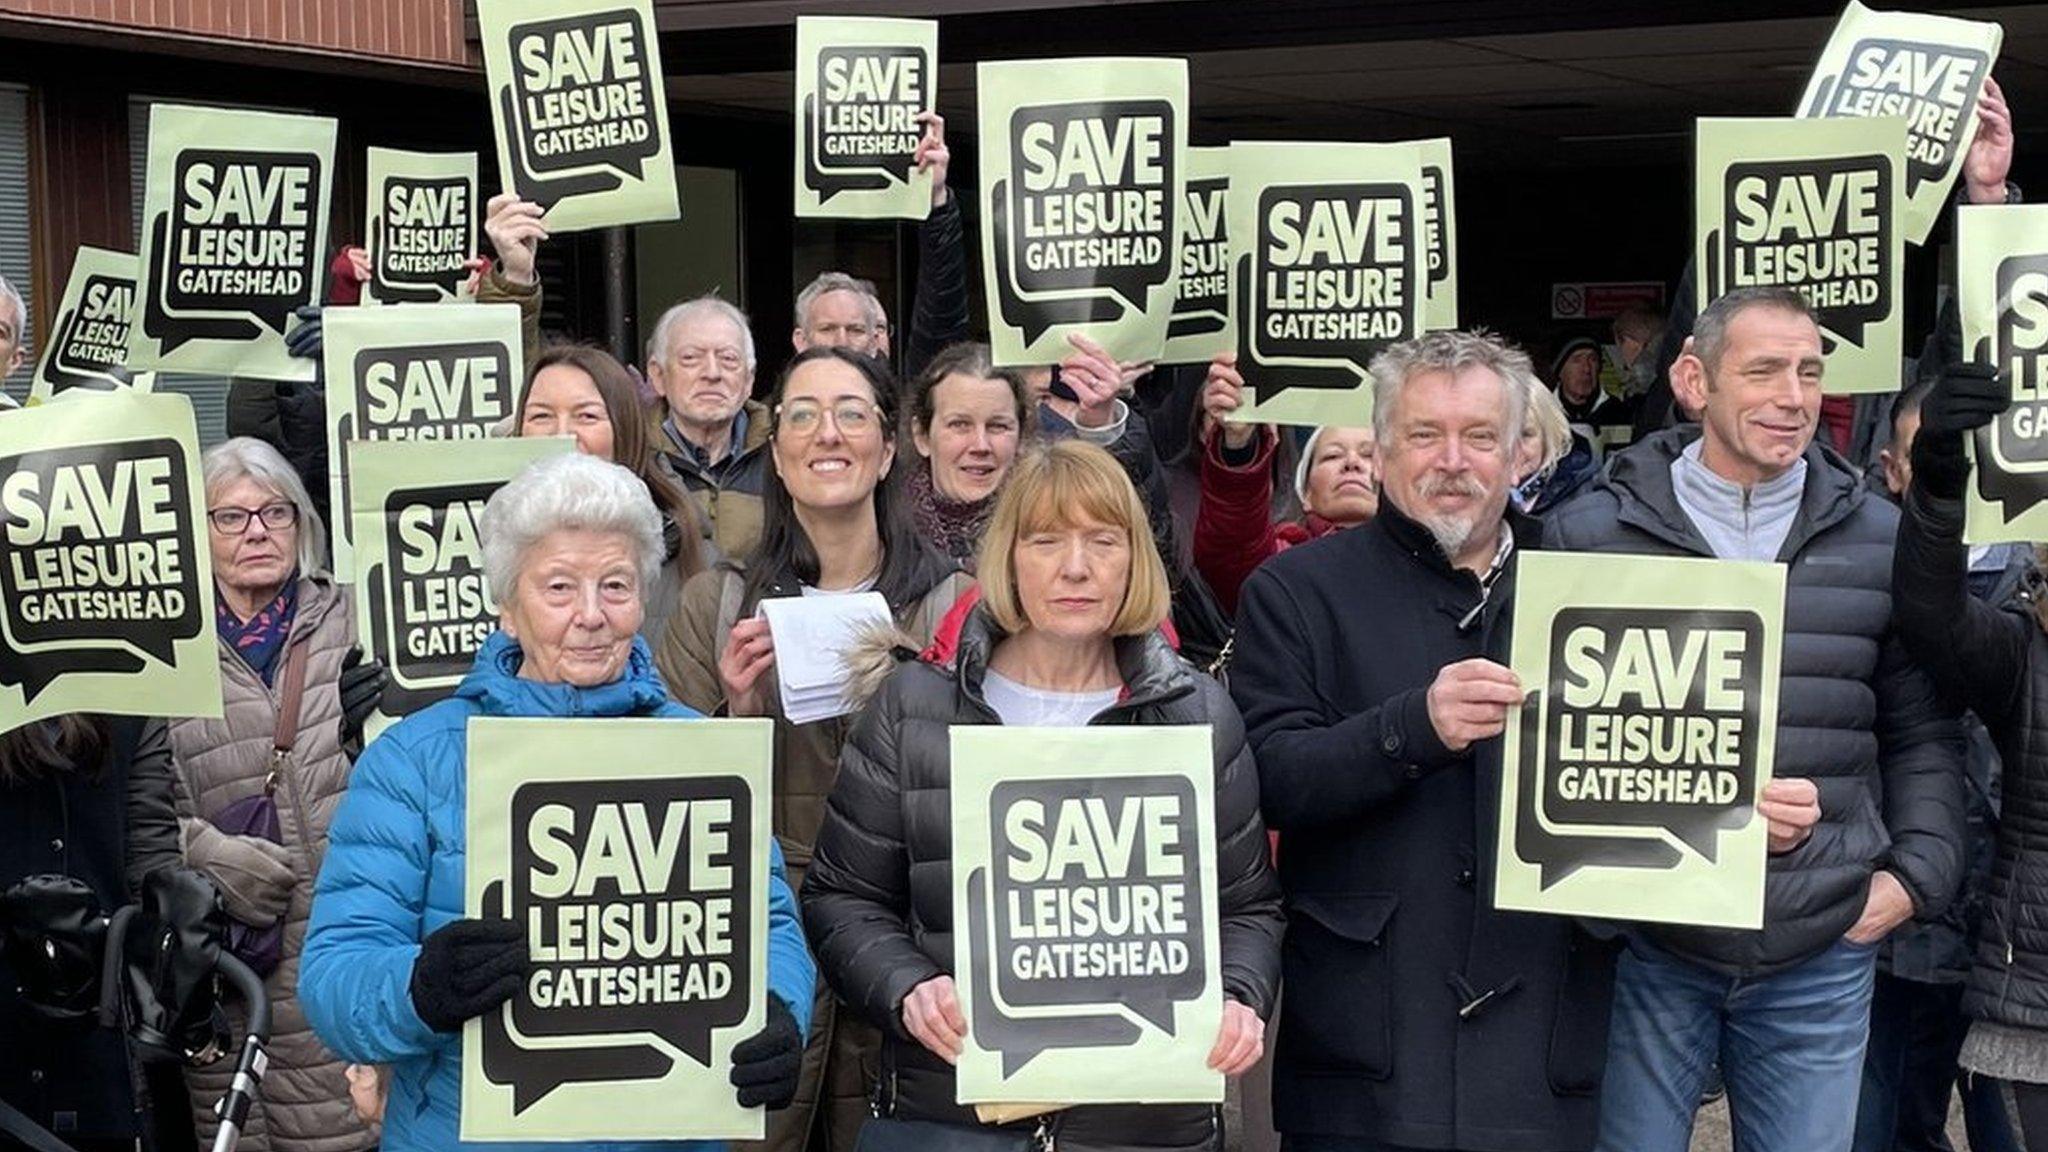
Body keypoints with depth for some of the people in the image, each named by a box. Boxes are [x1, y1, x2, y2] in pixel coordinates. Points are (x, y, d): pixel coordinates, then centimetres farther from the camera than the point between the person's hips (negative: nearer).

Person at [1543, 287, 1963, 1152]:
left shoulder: (1879, 540, 8)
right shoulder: (1590, 535, -2)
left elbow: (1921, 734, 15)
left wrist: (1917, 874, 3)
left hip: (1822, 959, 2)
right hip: (1642, 944, -2)